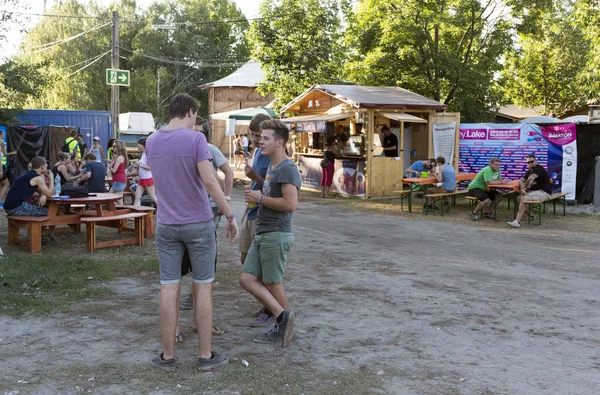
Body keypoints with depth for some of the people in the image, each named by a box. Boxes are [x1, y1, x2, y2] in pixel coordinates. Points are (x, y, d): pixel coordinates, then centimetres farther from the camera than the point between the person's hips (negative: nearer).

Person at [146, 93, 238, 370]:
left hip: (166, 226, 4)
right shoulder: (195, 139, -11)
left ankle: (167, 355, 12)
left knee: (168, 289, 5)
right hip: (199, 224, -4)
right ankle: (206, 355, 11)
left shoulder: (151, 142, 7)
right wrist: (230, 216, -12)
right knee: (203, 287, 5)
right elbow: (209, 182, -18)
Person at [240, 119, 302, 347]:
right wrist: (257, 198, 13)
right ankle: (282, 316, 11)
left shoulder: (288, 169, -14)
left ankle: (284, 328, 17)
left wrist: (260, 198, -16)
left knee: (273, 283, 1)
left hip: (276, 236, -10)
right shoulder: (272, 167, 16)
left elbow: (290, 204, -24)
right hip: (262, 234, 10)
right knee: (247, 279, 5)